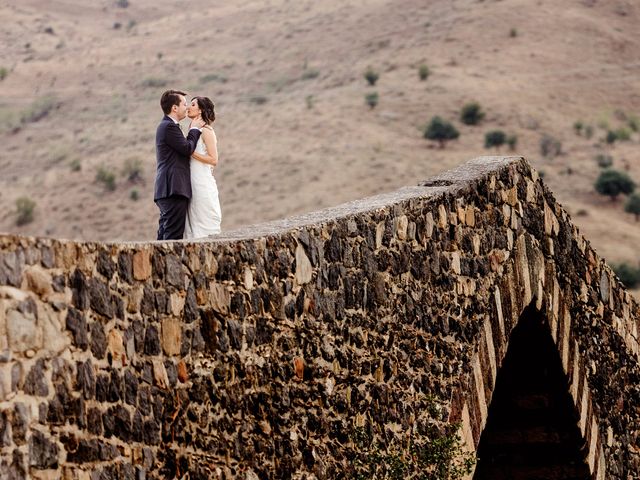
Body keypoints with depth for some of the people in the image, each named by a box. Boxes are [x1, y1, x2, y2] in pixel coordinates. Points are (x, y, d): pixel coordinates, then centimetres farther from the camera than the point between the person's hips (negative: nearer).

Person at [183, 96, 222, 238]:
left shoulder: (206, 131, -8)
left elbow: (213, 159, -14)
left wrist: (190, 152, -15)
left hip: (203, 184, -8)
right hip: (193, 183, 8)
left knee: (205, 224, -7)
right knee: (193, 224, 6)